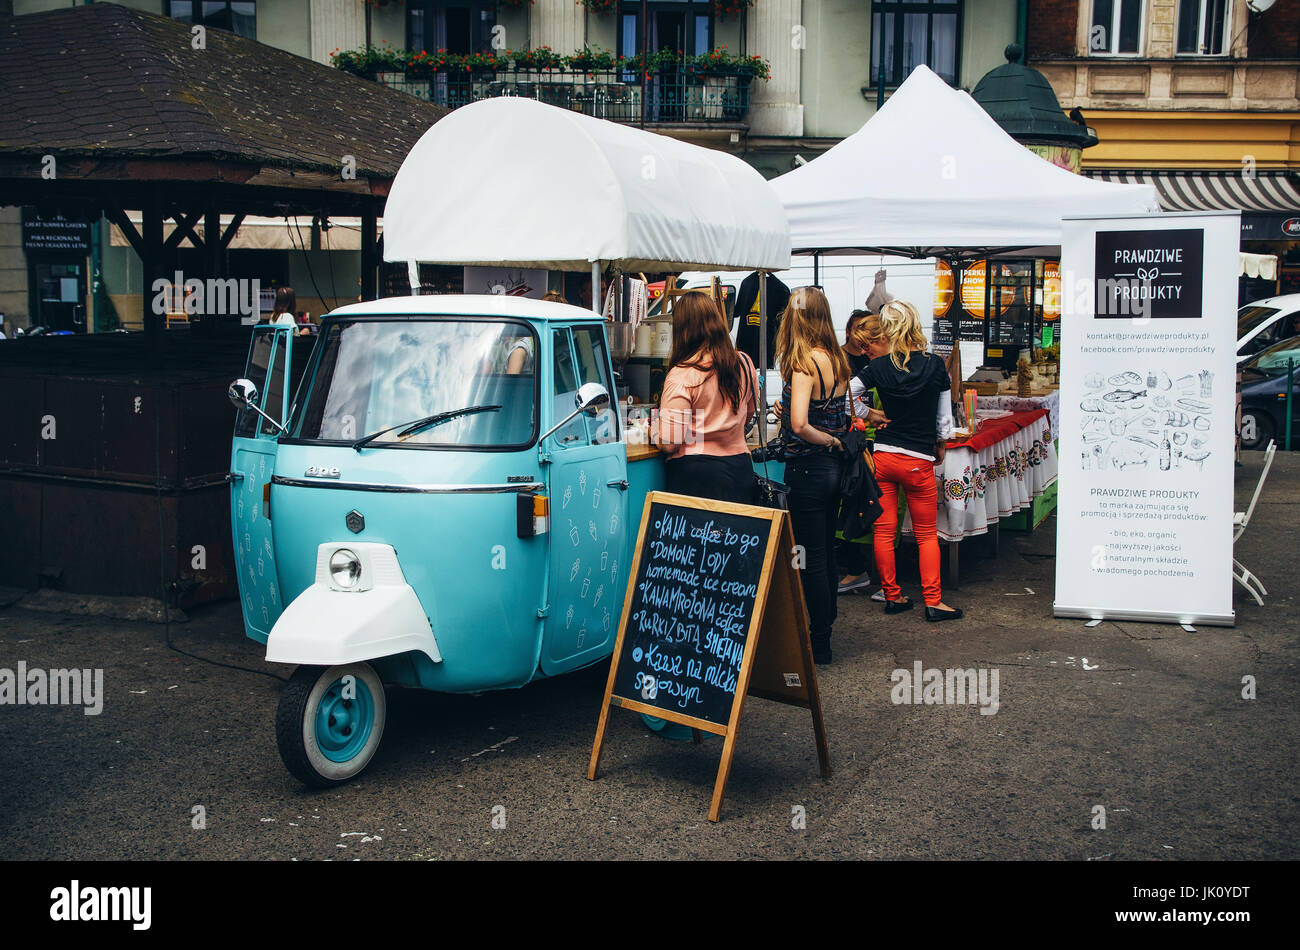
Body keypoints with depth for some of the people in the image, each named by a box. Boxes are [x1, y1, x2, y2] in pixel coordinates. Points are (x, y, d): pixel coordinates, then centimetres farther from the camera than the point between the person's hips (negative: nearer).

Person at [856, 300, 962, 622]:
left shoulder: (878, 367, -4)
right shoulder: (935, 366, -6)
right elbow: (944, 419, 0)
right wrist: (939, 447, 17)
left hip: (882, 457, 1)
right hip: (919, 461, -1)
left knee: (884, 531, 10)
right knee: (926, 534, 9)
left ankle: (892, 596, 17)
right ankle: (933, 601, 9)